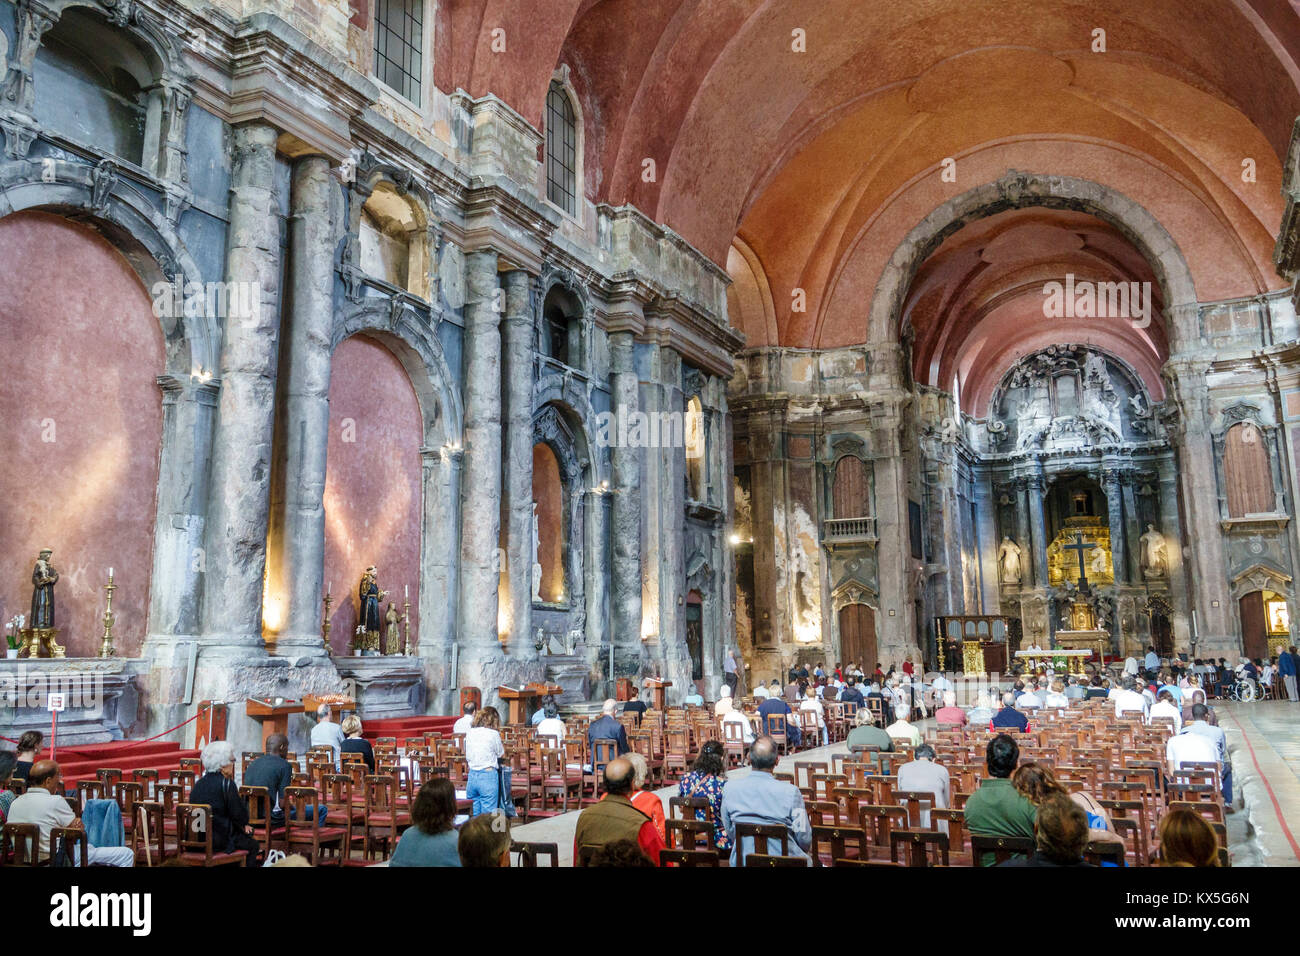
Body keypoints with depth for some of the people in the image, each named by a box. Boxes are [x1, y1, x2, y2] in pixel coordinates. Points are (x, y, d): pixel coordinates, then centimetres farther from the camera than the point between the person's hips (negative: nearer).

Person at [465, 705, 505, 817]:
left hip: (472, 775, 5)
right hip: (488, 775, -5)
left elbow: (467, 758, 13)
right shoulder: (493, 734, -8)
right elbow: (501, 754, 4)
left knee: (474, 815, 12)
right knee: (488, 815, -1)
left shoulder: (470, 733, 7)